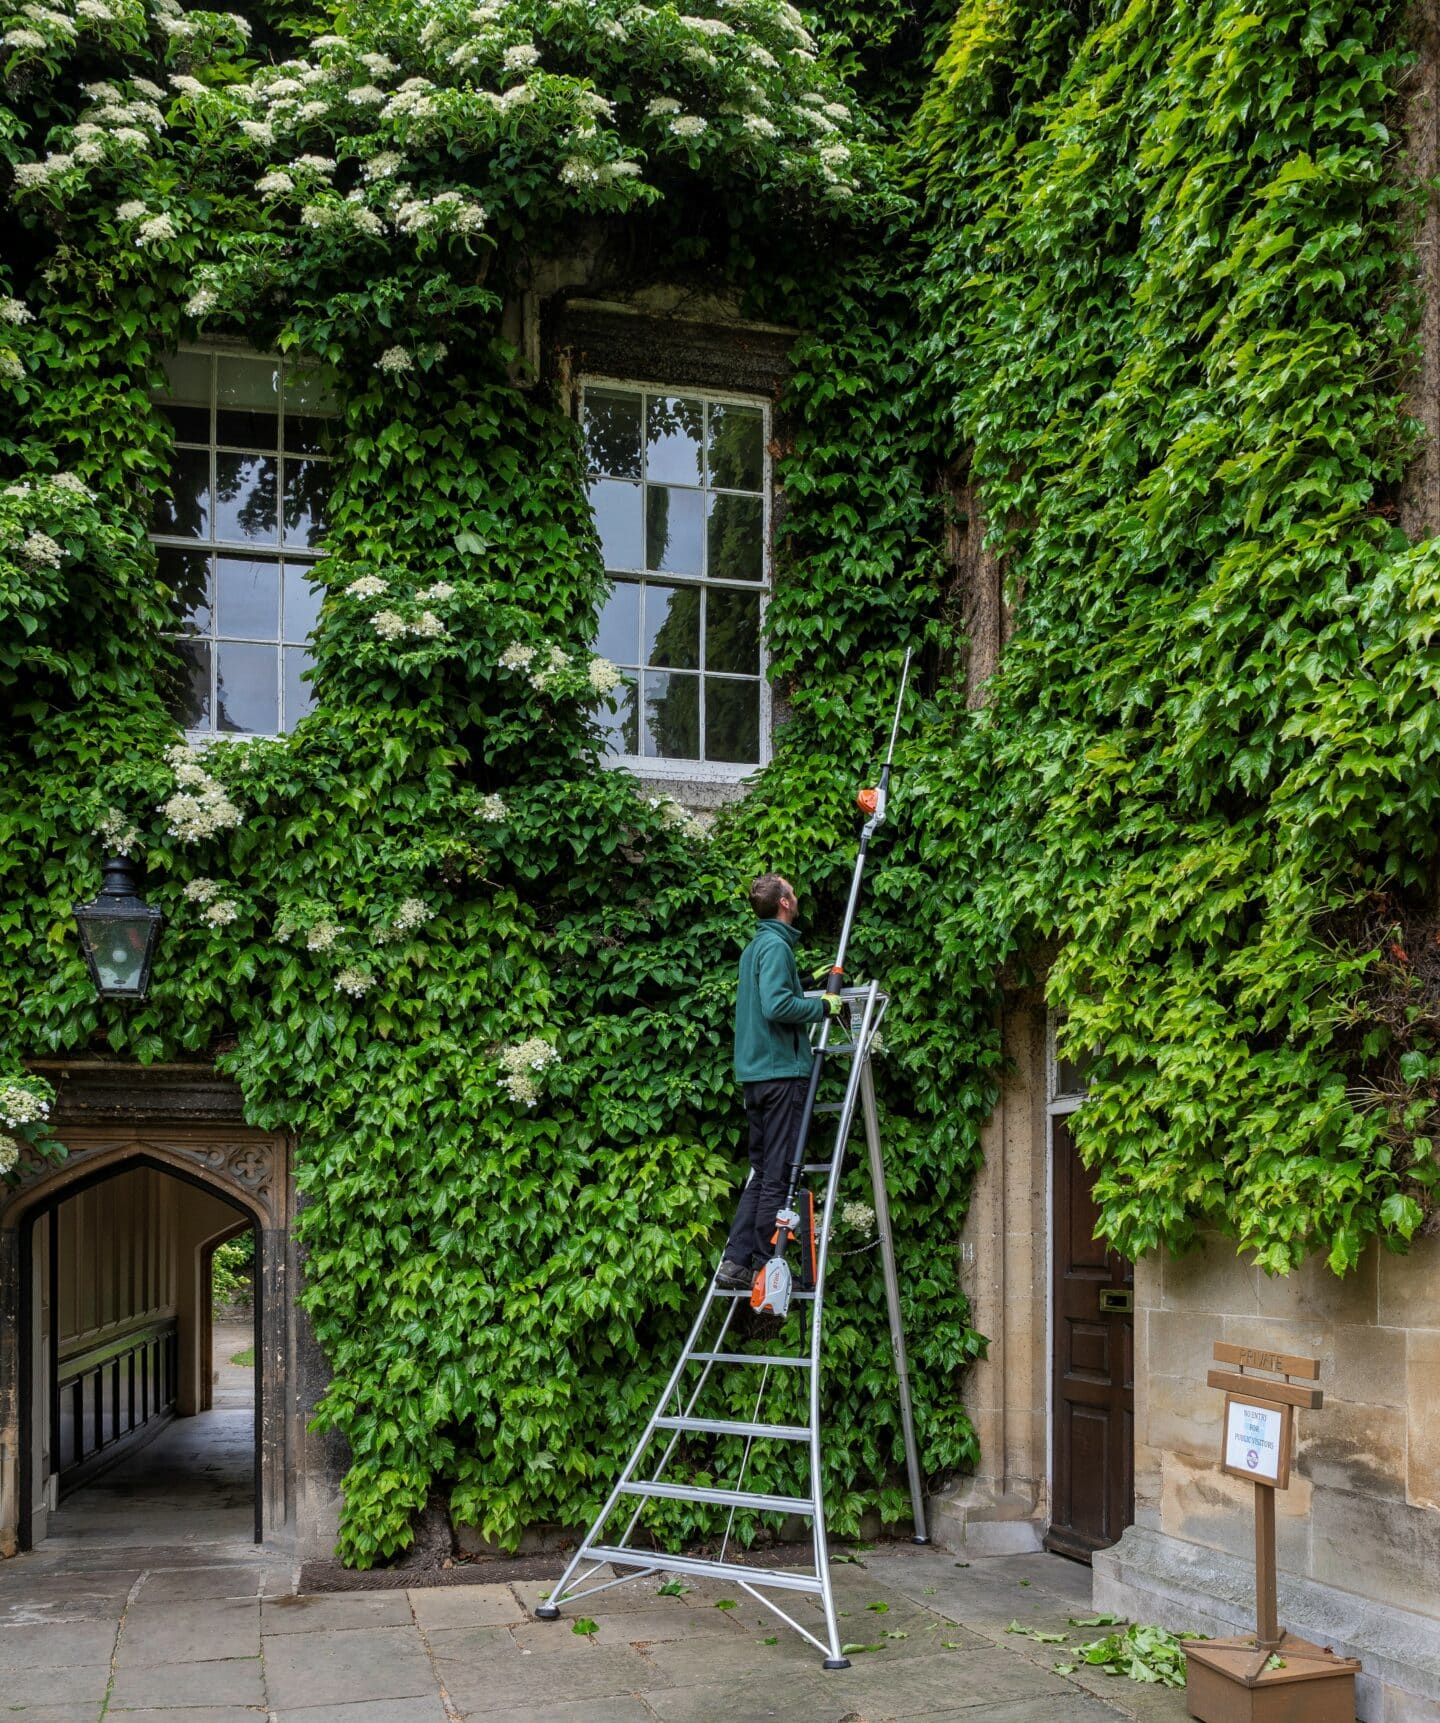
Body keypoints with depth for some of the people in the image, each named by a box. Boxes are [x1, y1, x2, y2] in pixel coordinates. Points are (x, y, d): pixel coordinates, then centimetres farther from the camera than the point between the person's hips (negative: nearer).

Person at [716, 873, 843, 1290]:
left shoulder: (755, 947, 19)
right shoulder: (776, 946, -11)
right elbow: (777, 1005, -23)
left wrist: (809, 986, 22)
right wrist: (823, 1006, -10)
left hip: (757, 1074, 9)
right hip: (781, 1071, -9)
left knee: (761, 1172, 12)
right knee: (777, 1175, -4)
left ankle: (736, 1261, 8)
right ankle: (764, 1266, -2)